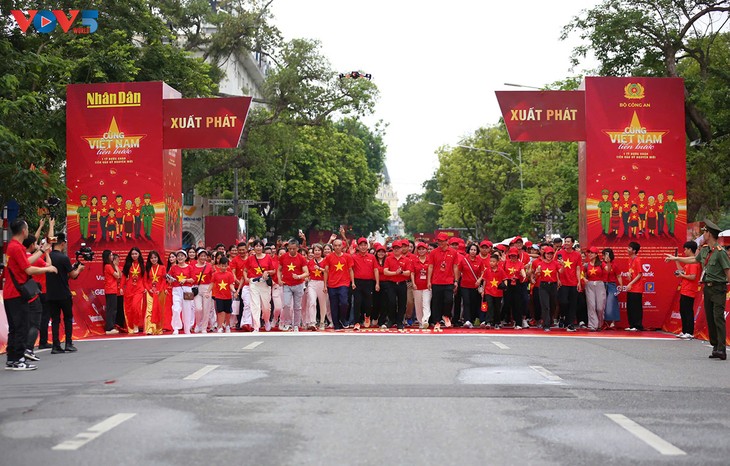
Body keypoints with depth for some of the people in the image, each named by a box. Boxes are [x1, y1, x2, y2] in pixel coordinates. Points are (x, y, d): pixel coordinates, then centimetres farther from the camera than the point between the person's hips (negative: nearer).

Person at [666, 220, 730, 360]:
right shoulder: (704, 250, 11)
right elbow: (695, 260, 30)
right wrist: (675, 258, 37)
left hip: (718, 288, -8)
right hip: (707, 287, 8)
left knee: (718, 318, -14)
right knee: (710, 318, 8)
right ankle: (715, 347, 14)